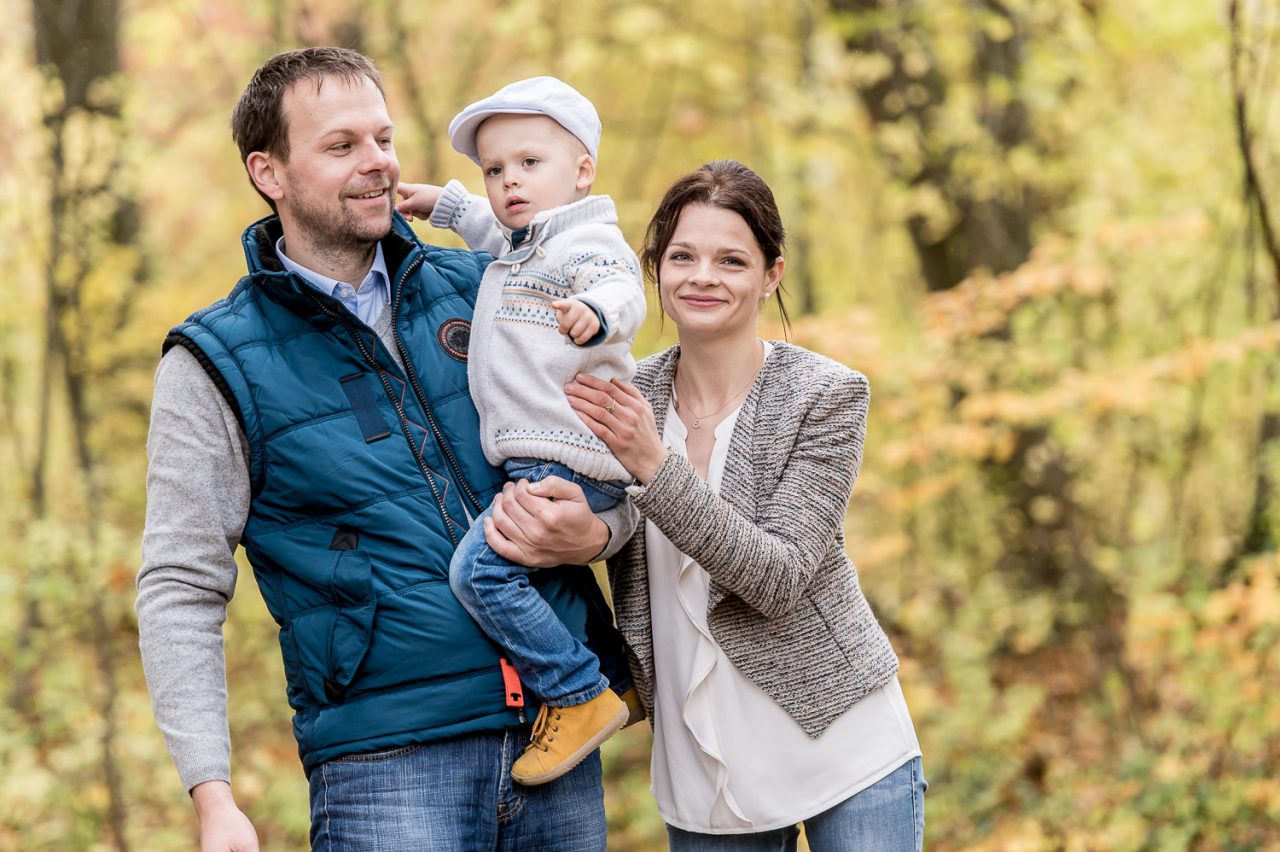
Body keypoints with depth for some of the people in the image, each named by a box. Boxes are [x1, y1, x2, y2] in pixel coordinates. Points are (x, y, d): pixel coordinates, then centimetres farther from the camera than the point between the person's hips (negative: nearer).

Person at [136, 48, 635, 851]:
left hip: (561, 738, 4)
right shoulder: (217, 365, -1)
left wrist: (594, 534, -7)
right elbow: (180, 590, -4)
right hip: (386, 762, -4)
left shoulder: (478, 288, 9)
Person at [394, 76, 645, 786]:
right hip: (539, 461, 11)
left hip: (571, 457, -11)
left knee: (482, 570, -20)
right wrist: (445, 204, 45)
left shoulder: (589, 241, -12)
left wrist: (595, 314, -54)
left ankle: (581, 696, -13)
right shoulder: (522, 243, 19)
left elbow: (623, 293, -34)